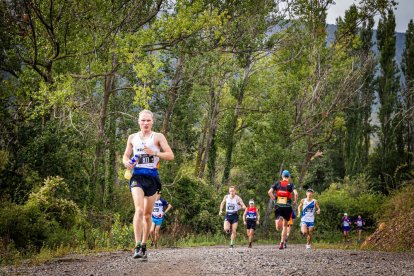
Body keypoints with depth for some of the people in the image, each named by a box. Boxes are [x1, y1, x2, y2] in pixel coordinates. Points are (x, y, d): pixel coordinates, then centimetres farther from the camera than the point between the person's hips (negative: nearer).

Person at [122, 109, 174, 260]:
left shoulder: (158, 137, 3)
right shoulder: (132, 137, 11)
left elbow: (170, 155, -4)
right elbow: (126, 155, 21)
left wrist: (154, 153, -18)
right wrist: (126, 162, -3)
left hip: (152, 177, 0)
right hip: (137, 176, 0)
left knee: (148, 214, 9)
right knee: (139, 210, -20)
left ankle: (144, 246, 23)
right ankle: (137, 247, -26)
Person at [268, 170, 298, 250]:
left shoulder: (277, 183, 8)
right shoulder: (291, 185, 3)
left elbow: (269, 192, -4)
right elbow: (296, 193, -13)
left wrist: (274, 200, 7)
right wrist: (295, 202, 4)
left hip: (278, 206, 0)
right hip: (287, 207, 0)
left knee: (278, 228, -2)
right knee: (285, 225, 15)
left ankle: (278, 219, -32)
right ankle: (282, 242, 12)